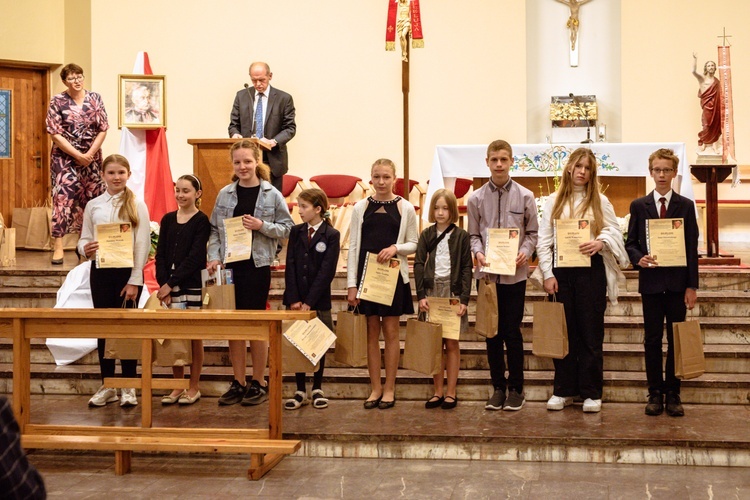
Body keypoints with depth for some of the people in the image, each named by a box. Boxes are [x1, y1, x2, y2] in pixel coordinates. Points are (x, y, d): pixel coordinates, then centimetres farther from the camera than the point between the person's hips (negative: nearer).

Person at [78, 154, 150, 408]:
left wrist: (135, 280, -11)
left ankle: (129, 387, 11)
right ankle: (107, 385, 16)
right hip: (100, 271, 3)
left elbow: (143, 245, -5)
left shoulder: (137, 205, -1)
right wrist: (85, 249, -16)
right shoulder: (93, 205, 7)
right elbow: (84, 239, 8)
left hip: (128, 271, -3)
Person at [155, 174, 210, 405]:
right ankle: (177, 386, 14)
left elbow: (194, 257, -10)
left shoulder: (201, 221, -3)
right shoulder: (168, 219, 10)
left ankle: (194, 387, 11)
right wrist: (163, 284, -7)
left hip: (193, 285, -4)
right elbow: (160, 255, 6)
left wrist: (171, 283, -14)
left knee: (194, 336, 2)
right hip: (169, 286, 4)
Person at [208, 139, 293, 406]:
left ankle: (258, 383, 14)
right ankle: (238, 383, 16)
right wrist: (213, 257, -4)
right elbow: (215, 229, 8)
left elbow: (287, 227, 0)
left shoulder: (272, 194, -1)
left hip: (257, 266, -3)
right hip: (229, 266, 3)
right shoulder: (225, 194, 7)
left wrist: (262, 226, -15)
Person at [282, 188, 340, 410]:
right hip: (296, 301, 3)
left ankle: (317, 389, 18)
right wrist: (293, 299, -8)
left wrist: (309, 301, -16)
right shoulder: (296, 232, 6)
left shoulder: (331, 235, -5)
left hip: (319, 301, -3)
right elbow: (290, 266, 2)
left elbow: (327, 271, -11)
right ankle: (300, 391, 13)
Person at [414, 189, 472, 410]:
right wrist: (421, 295, -7)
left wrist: (464, 299, -9)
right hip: (432, 290, 2)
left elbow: (467, 268, -1)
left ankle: (451, 392, 7)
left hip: (453, 292, -2)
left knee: (451, 343, 1)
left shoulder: (461, 236, 1)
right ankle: (438, 391, 11)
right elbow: (418, 265, 3)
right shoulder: (426, 235, 6)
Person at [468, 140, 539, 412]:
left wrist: (525, 252, -12)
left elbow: (532, 232, 5)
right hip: (487, 272, 2)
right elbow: (473, 234, 8)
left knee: (512, 331, 2)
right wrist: (478, 252, -11)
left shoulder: (525, 196, 1)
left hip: (514, 274, -1)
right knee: (492, 331, 7)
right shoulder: (476, 198, 3)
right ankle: (498, 387, 17)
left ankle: (516, 388, 13)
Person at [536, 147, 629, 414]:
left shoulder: (600, 201, 8)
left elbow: (615, 231, 4)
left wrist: (601, 242, -18)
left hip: (592, 270, -1)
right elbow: (544, 240, 5)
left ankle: (592, 393, 6)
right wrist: (548, 274, -3)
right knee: (564, 332, 5)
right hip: (562, 271, 1)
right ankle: (563, 390, 13)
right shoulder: (554, 201, 9)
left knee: (591, 333, 1)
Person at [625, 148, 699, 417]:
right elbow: (631, 243, 7)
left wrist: (692, 285, -3)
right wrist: (639, 259, -16)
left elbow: (692, 247, 2)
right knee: (652, 339, 4)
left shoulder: (686, 206, 5)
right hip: (651, 281, 0)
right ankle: (655, 393, 11)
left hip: (677, 282, 0)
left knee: (676, 339, 4)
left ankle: (673, 394, 12)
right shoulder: (639, 206, 6)